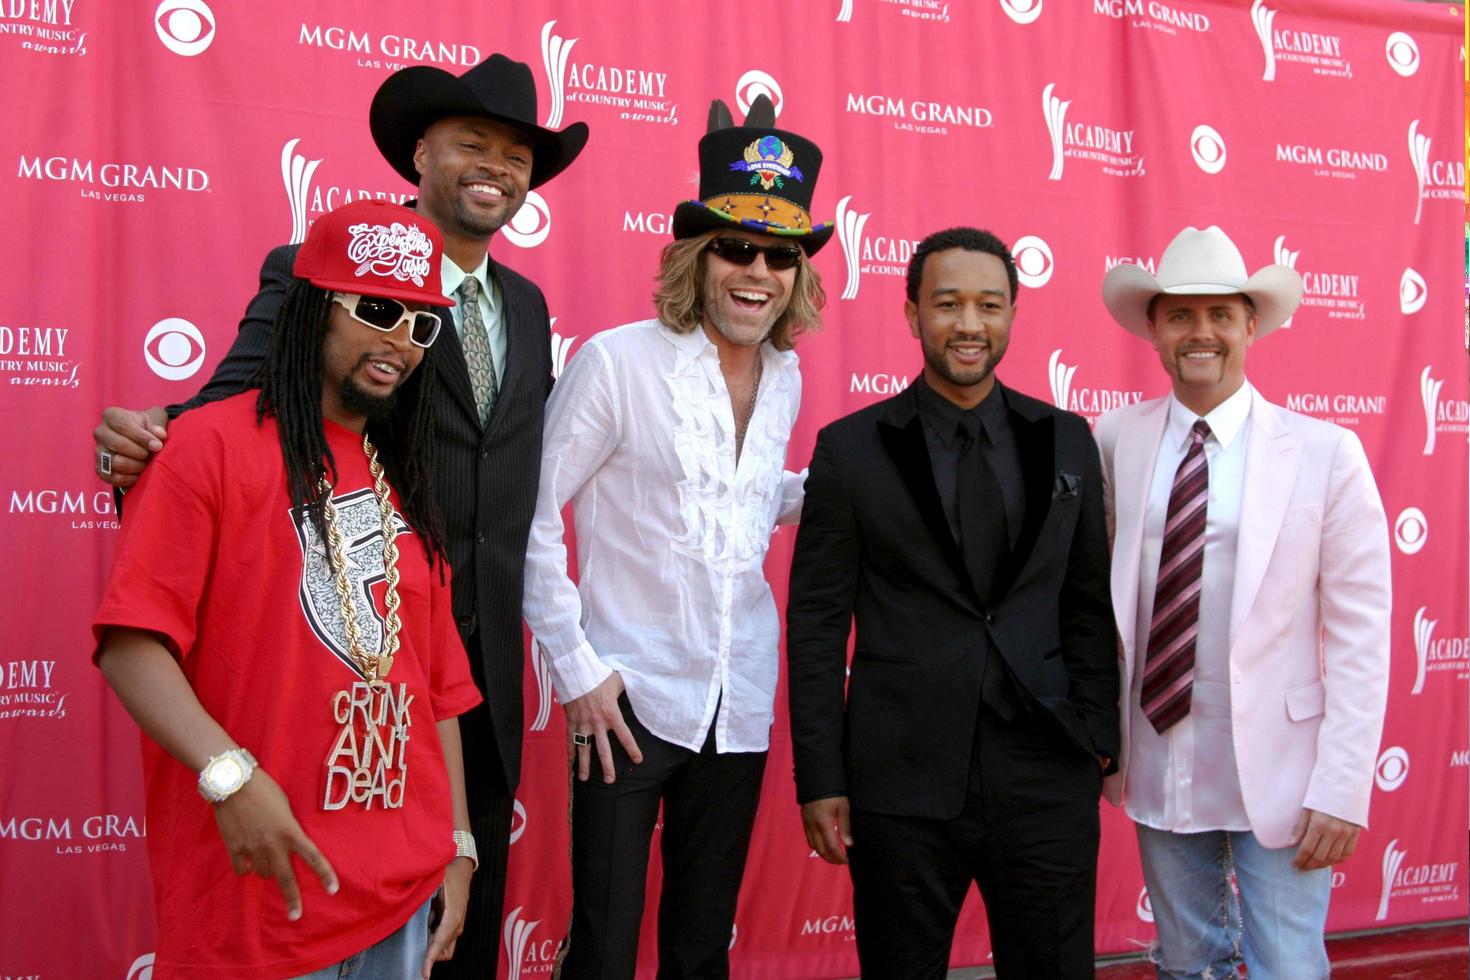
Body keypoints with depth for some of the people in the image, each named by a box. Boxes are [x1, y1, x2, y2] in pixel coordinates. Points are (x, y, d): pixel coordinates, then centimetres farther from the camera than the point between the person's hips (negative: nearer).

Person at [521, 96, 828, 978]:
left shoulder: (784, 378, 6)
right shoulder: (618, 361, -9)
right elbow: (537, 518, -9)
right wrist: (576, 668, -10)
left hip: (739, 706, 5)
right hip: (629, 699, -5)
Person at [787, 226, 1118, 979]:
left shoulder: (1067, 442, 7)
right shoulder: (851, 449, 0)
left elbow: (1090, 605, 11)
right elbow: (816, 624, -1)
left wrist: (1100, 743, 5)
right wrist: (821, 781, -4)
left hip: (1048, 782, 2)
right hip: (901, 784, -1)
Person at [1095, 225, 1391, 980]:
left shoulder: (1325, 453, -8)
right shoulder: (1116, 442, 0)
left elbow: (1360, 636, -7)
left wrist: (1342, 789, -12)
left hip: (1275, 771, -3)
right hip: (1157, 766, 3)